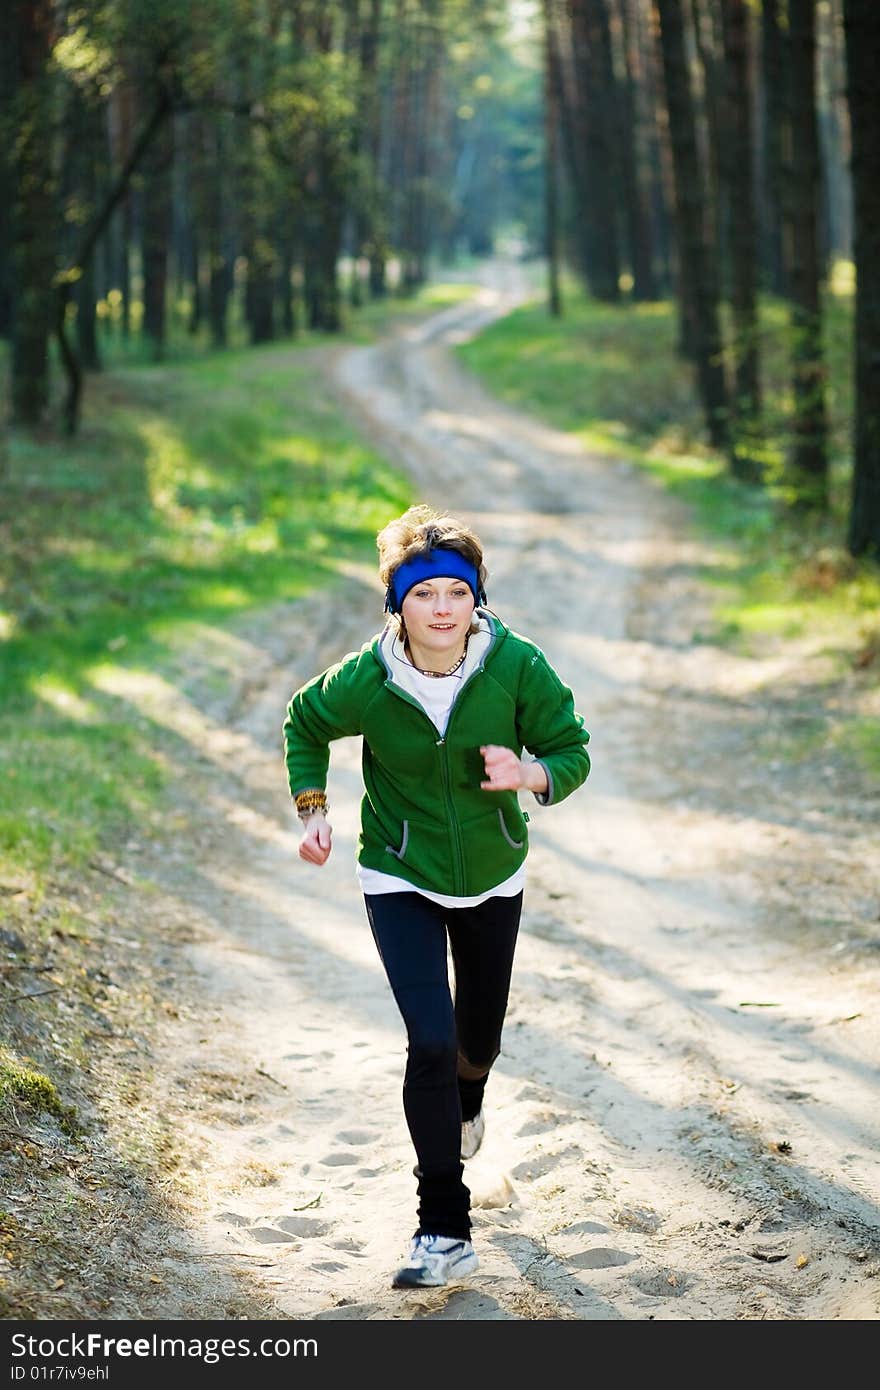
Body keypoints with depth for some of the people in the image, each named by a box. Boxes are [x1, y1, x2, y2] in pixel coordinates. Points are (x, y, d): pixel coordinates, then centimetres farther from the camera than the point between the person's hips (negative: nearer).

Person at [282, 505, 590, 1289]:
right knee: (431, 1041, -17)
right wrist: (311, 809, -8)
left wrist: (529, 774, -31)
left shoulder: (518, 668, -20)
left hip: (492, 876, 2)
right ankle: (446, 1234, -7)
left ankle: (464, 1102, 60)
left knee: (479, 1037, 20)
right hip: (400, 880, -2)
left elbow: (572, 752, -10)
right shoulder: (364, 681, -20)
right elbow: (304, 724, 2)